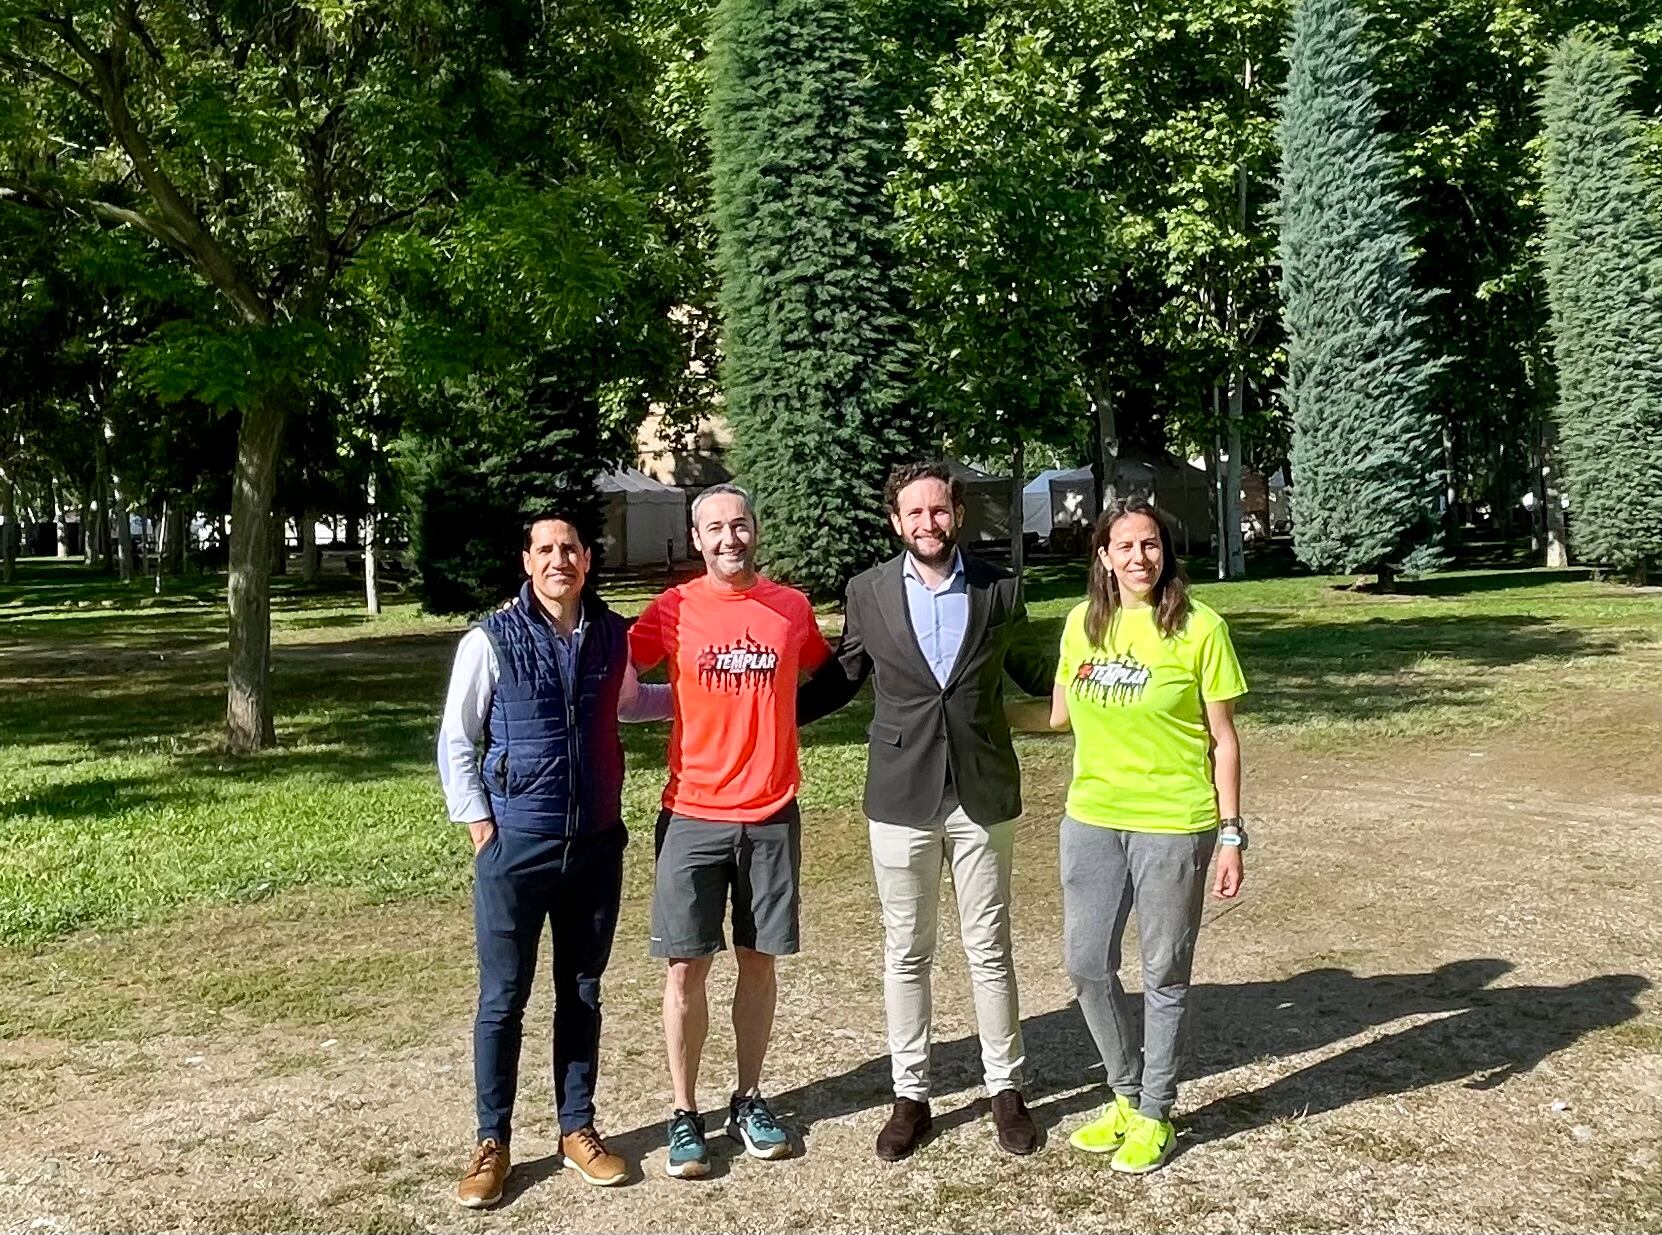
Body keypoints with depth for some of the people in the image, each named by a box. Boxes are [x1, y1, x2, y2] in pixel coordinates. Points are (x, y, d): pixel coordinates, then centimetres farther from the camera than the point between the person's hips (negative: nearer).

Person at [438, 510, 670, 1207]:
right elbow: (456, 742, 0)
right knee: (502, 999, 5)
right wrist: (479, 824, -6)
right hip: (515, 846, -3)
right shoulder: (490, 641, -7)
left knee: (582, 993, 14)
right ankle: (491, 1144, 19)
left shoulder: (614, 637, 3)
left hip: (597, 843, 3)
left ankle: (577, 1130, 28)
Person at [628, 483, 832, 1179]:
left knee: (758, 960, 11)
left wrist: (762, 716, 8)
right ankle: (685, 1115, 15)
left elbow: (822, 678, 19)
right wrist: (701, 704, -3)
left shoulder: (791, 608, 2)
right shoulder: (673, 611, -4)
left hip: (771, 815, 2)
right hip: (694, 815, -2)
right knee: (686, 967, 1)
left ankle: (748, 1100, 26)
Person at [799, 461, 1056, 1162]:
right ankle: (910, 1095, 23)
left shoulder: (999, 590, 1)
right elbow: (840, 679, 10)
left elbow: (1032, 670, 13)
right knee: (905, 954, 9)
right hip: (901, 799, 0)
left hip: (983, 796, 0)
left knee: (989, 950, 9)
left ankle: (1005, 1088, 25)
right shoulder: (868, 593, 0)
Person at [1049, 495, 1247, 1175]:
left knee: (1164, 974, 9)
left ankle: (1154, 1113, 28)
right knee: (1087, 965, 10)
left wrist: (1232, 836, -6)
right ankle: (1126, 1095, 32)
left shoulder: (1199, 628, -9)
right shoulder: (1082, 623, 3)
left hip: (1173, 824, -4)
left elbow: (1223, 740, -5)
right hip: (1092, 819, 4)